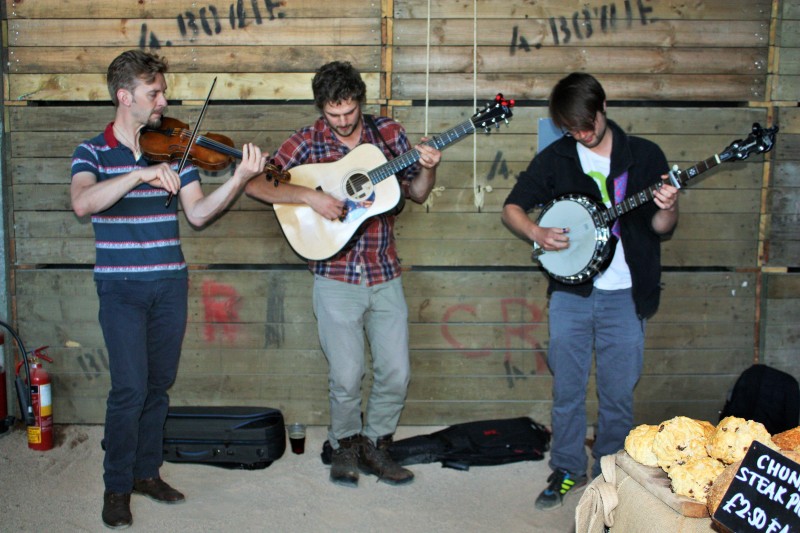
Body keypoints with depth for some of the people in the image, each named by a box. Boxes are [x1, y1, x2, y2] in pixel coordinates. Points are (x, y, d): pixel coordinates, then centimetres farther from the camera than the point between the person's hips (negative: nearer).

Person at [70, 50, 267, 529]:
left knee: (159, 384, 11)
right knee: (130, 387, -7)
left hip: (170, 283, 3)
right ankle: (117, 487, 10)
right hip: (120, 286, -3)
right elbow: (83, 202, -21)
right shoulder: (93, 152, -1)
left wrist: (240, 179, -17)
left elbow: (198, 213, -3)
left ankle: (147, 471, 28)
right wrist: (140, 174, -31)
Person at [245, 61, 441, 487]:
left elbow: (416, 194, 11)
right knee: (346, 378, -1)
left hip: (385, 275, 3)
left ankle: (375, 445, 27)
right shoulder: (307, 142, -2)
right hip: (335, 278, -3)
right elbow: (255, 184, -9)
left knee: (396, 374, 4)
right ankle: (345, 445, 26)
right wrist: (308, 196, -21)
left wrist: (427, 169, -10)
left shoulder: (388, 133, 5)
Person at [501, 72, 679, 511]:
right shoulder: (555, 158, 4)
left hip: (625, 295, -1)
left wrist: (666, 210, -20)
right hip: (570, 291, 1)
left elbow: (660, 229, 2)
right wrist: (536, 233, -13)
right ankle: (568, 469, 26)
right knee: (567, 390, 9)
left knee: (618, 395, 7)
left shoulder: (644, 155, 1)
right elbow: (511, 208, 6)